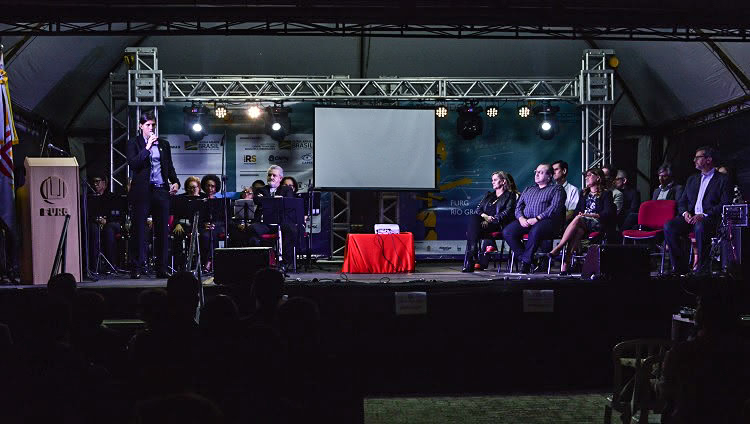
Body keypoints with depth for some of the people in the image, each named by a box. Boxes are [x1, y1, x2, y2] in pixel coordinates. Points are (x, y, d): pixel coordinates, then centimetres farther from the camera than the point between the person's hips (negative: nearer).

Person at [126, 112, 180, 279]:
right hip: (142, 191, -3)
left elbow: (170, 167, 20)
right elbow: (132, 164, -10)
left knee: (162, 230, 3)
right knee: (139, 229, -2)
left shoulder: (163, 144, 16)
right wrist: (147, 146, -13)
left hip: (161, 190, 3)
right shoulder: (133, 143, 5)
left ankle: (161, 268, 9)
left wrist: (175, 182, 2)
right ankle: (137, 268, 3)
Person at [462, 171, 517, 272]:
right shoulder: (488, 195, 31)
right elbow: (478, 209, 19)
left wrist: (491, 220, -14)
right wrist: (484, 216, -4)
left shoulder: (510, 195, 14)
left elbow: (507, 213, -2)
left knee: (471, 228, -33)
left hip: (498, 225, -5)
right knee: (472, 217, -32)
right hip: (483, 222, 5)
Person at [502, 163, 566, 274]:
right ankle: (525, 259, -18)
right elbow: (518, 206, 20)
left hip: (546, 220, -5)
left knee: (535, 231, -40)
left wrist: (537, 218, -16)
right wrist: (521, 218, -3)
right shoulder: (528, 189, 29)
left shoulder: (556, 189, 11)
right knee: (507, 232, -23)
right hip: (525, 221, 5)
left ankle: (526, 261, -25)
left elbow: (554, 208, -5)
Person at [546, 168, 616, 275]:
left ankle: (558, 248, -36)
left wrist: (591, 215, -18)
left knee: (578, 220, -34)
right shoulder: (584, 193, 27)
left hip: (598, 224, -4)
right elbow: (577, 210, 19)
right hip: (583, 225, 4)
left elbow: (608, 213, -5)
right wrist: (579, 214, -5)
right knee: (578, 230, -34)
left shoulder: (606, 194, 8)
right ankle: (566, 263, -46)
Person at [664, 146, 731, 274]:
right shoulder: (692, 179, 25)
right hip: (690, 217, 5)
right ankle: (680, 269, -20)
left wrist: (704, 215, -18)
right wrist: (685, 213, -4)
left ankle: (702, 269, -26)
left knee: (700, 227, -40)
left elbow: (725, 204, -5)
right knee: (669, 226, -26)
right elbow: (681, 201, 21)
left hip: (710, 219, -5)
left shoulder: (722, 179, 6)